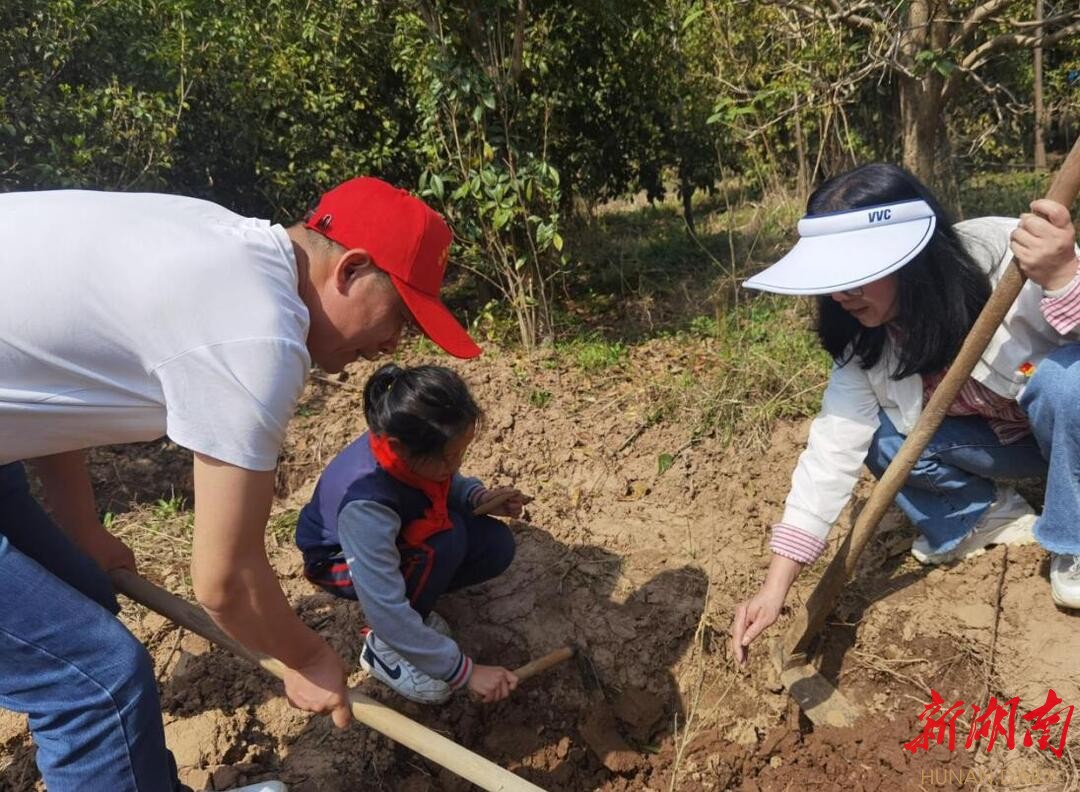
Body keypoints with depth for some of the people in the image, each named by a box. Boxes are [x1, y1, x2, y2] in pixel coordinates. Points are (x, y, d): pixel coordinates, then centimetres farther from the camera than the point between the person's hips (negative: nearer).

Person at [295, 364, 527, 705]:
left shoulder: (412, 448, -25)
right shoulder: (365, 503, -42)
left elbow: (444, 484, 1)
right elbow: (386, 612, -40)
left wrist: (478, 496, -22)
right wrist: (465, 671, -35)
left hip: (401, 534, 6)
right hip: (342, 559, -6)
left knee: (497, 546, -14)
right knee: (447, 537, -33)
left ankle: (412, 591, 7)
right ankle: (382, 647, -12)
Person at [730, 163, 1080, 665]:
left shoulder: (1013, 256, -32)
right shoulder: (863, 339, -18)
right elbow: (834, 447, -23)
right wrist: (775, 587, -28)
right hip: (998, 441, 4)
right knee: (874, 432, -22)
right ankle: (987, 513, 6)